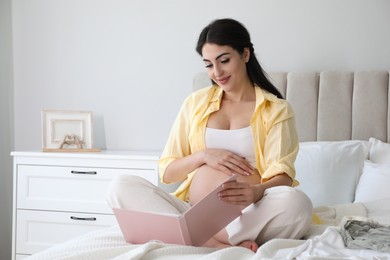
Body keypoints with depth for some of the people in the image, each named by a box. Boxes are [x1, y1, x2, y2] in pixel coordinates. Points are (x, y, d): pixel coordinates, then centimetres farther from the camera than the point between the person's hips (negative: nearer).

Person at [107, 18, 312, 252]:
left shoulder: (276, 109, 7)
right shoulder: (195, 103, 15)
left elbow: (282, 177, -7)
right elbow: (166, 171, 14)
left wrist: (256, 192, -30)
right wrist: (203, 156, -6)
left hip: (247, 216, -3)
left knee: (297, 203, -35)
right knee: (122, 188, -21)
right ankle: (223, 246, -32)